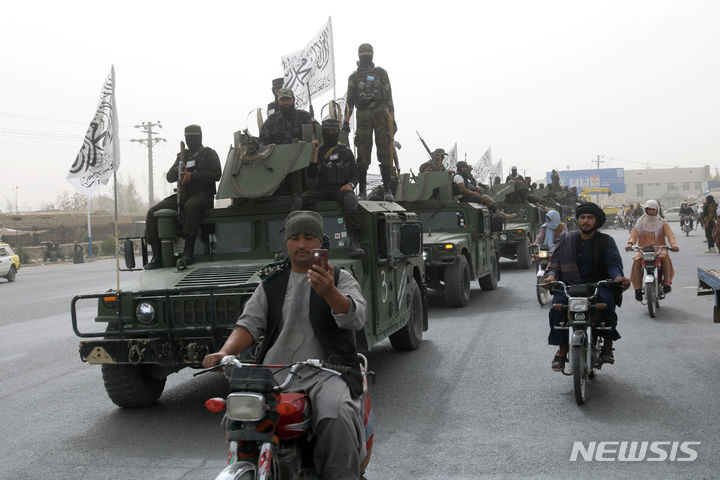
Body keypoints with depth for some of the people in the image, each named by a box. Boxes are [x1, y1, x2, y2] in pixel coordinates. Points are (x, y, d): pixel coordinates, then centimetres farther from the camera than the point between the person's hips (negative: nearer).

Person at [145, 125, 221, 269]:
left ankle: (188, 252, -43)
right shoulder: (182, 156, 24)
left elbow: (216, 174, -7)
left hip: (203, 194, -5)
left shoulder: (209, 154, 10)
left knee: (191, 206, -42)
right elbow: (169, 177, 15)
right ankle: (156, 256, -17)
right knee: (153, 212, -15)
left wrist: (193, 175, -16)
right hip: (183, 195, 5)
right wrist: (181, 168, -7)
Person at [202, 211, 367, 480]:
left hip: (325, 373, -3)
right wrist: (224, 353, -11)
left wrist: (329, 293, -30)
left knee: (336, 418, -33)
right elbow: (250, 324, 10)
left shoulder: (340, 278, 9)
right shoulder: (271, 284, 19)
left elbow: (356, 318, -9)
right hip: (275, 374, 3)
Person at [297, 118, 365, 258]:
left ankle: (354, 242, -45)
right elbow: (311, 176, 6)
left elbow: (355, 175, 16)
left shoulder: (346, 152, 18)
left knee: (350, 199, -38)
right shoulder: (318, 151, 17)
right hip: (322, 189, 2)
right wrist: (314, 153, -2)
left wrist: (350, 184, -8)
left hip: (341, 188, -1)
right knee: (300, 199, -29)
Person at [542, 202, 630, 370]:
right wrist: (551, 275, -14)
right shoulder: (566, 240, 13)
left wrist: (618, 277, -25)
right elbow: (555, 263, 10)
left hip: (598, 283, -1)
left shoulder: (606, 241, 10)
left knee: (606, 300, -34)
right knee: (557, 304, -29)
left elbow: (613, 263, -2)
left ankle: (608, 344, -14)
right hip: (570, 284, 1)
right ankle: (562, 347, -14)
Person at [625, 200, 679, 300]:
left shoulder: (662, 223, 10)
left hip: (659, 248, 0)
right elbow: (634, 234, -3)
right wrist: (630, 243, -25)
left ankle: (667, 283, -23)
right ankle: (638, 289, -22)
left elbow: (670, 234, -5)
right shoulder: (640, 222, 12)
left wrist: (673, 245, -27)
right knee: (637, 261, -30)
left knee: (665, 257, -34)